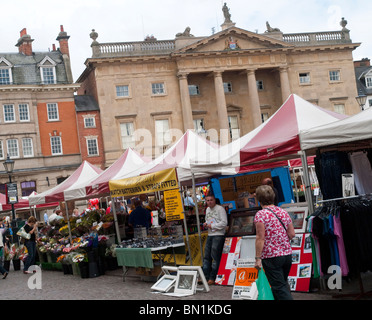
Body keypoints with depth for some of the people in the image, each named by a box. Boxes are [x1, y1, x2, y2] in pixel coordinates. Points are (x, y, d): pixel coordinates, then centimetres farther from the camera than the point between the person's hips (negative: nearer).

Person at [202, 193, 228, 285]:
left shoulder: (220, 209, -9)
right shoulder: (207, 209, 17)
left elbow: (224, 223, -14)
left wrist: (212, 226, -12)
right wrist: (206, 224, 6)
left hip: (218, 235, -8)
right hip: (210, 235, 8)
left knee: (215, 257, -7)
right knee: (207, 256, 8)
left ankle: (213, 278, -3)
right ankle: (206, 276, 13)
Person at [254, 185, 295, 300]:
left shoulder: (260, 215, -12)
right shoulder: (284, 212, 6)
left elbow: (260, 238, -17)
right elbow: (292, 234, 6)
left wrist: (258, 258, -13)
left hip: (271, 256, -6)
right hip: (287, 254, 7)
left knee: (279, 287, -2)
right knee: (283, 283, 21)